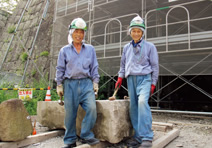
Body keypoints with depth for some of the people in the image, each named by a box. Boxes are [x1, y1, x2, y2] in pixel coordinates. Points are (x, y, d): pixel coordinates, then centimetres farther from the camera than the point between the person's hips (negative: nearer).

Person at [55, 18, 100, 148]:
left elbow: (94, 67, 14)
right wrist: (59, 85, 5)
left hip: (86, 83, 1)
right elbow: (60, 69, 11)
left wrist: (95, 82, 5)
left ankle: (86, 135, 1)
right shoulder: (64, 50, 12)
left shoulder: (90, 49, 15)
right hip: (70, 84, 0)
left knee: (92, 107, -17)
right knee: (70, 113, 1)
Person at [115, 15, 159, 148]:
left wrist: (153, 84, -1)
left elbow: (155, 66, 5)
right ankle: (138, 137, 11)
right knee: (133, 107, 1)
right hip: (131, 79, 4)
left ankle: (147, 137, -24)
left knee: (142, 101, -27)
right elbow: (123, 64, 22)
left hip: (144, 78, -4)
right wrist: (120, 78, 11)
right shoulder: (127, 47, 15)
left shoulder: (150, 46, 5)